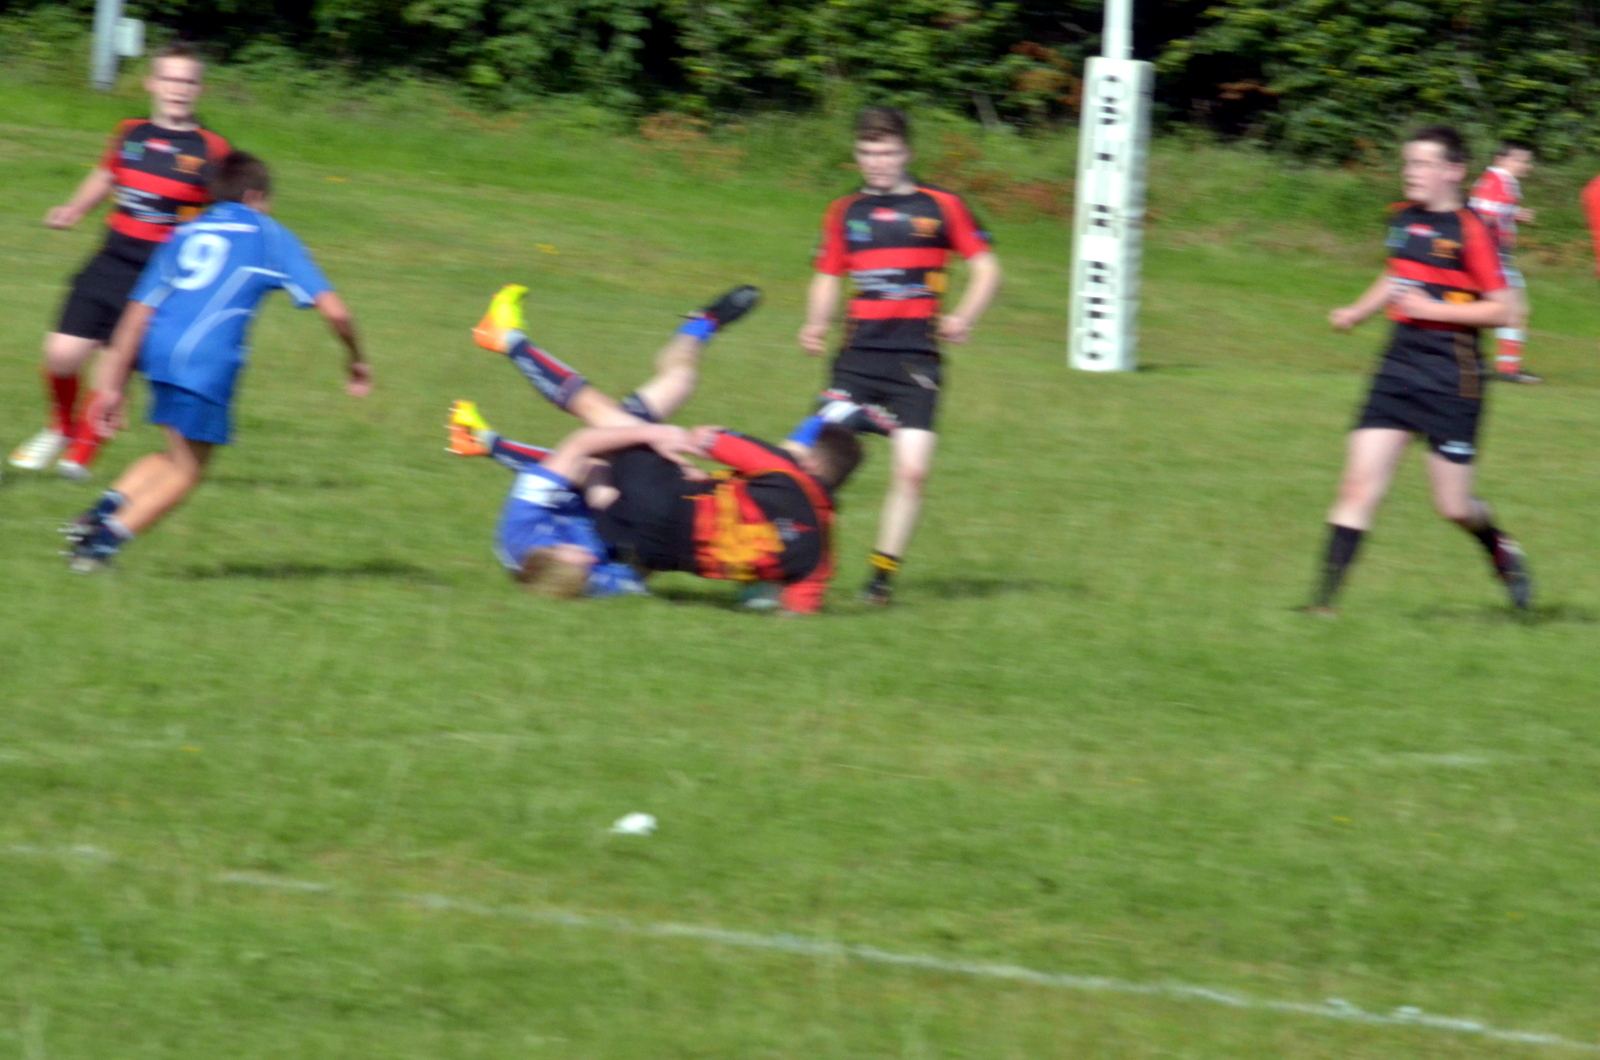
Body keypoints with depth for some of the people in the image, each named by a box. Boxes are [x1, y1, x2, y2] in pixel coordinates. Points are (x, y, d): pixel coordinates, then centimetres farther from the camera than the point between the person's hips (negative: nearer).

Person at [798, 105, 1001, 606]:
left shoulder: (940, 207, 5)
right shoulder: (845, 213, 13)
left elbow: (986, 268, 7)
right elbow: (828, 279, 21)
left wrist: (963, 318, -11)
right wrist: (816, 324, 0)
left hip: (916, 358, -2)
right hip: (858, 355, 2)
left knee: (911, 470, -10)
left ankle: (883, 575, 5)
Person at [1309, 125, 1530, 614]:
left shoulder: (1470, 231, -11)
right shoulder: (1403, 218, 10)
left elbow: (1502, 309, -12)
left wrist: (1431, 309, -17)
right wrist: (1358, 312, 18)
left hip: (1451, 375, -5)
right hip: (1399, 365, 5)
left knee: (1453, 506, 2)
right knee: (1360, 486, -6)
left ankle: (1501, 550, 35)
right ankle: (1324, 600, -8)